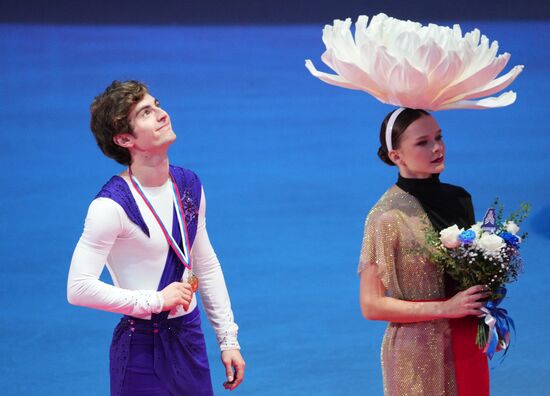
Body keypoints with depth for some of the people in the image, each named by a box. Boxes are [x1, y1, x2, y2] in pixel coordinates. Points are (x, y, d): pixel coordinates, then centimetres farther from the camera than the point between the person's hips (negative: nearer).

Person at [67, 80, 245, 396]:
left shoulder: (189, 185, 5)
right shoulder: (112, 205, -19)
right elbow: (79, 288, -23)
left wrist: (228, 339, 12)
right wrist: (155, 300, -20)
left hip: (190, 338, 6)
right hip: (142, 349, -6)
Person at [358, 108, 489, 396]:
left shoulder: (459, 199, 4)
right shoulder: (388, 217, -15)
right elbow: (371, 305, -14)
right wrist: (445, 308, -19)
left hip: (467, 346, 6)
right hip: (417, 355, -6)